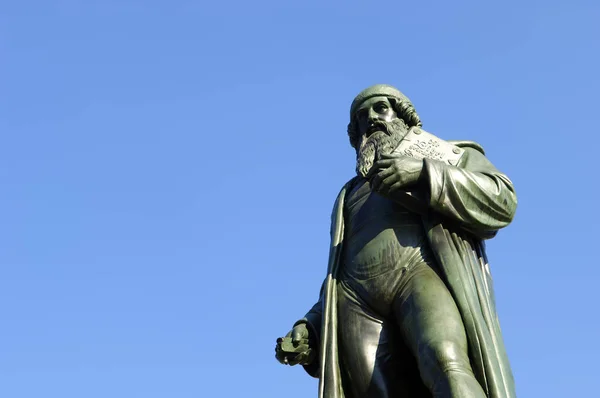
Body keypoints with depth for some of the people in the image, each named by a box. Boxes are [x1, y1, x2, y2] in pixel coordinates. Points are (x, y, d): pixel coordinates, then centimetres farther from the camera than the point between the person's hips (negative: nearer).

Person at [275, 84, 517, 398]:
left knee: (445, 365, -35)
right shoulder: (353, 198, 37)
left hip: (424, 277, -3)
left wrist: (423, 174, -7)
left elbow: (500, 202, 6)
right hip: (360, 301, 3)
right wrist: (312, 330, 13)